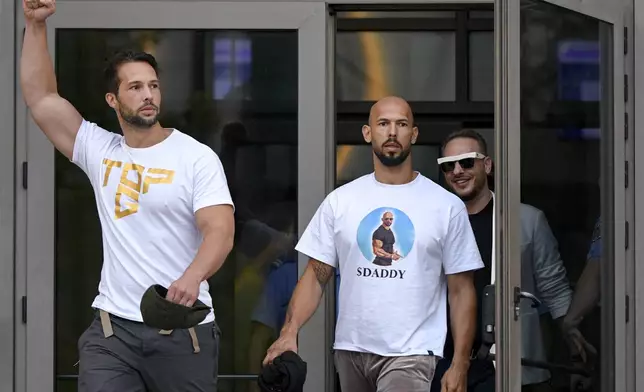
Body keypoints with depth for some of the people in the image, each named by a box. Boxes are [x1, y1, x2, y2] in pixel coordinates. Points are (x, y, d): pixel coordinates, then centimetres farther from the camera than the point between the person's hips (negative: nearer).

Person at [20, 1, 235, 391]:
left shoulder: (196, 157, -2)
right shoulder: (99, 151, 9)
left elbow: (220, 230, -14)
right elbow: (40, 97, 9)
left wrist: (192, 277, -34)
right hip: (112, 328, 2)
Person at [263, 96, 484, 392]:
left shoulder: (447, 206, -1)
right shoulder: (339, 201, 5)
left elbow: (461, 290, 0)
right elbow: (316, 276, 5)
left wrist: (459, 366, -6)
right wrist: (289, 332, -11)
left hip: (410, 354, -4)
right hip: (351, 350, 4)